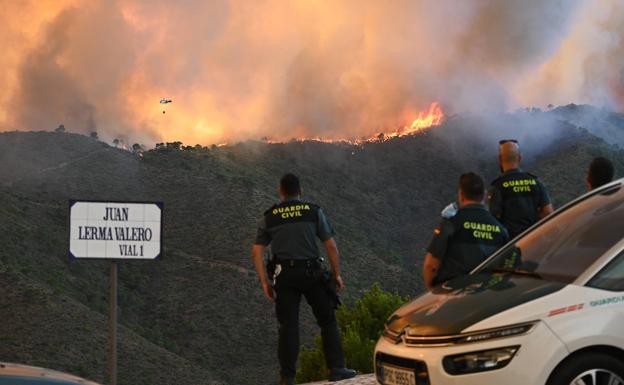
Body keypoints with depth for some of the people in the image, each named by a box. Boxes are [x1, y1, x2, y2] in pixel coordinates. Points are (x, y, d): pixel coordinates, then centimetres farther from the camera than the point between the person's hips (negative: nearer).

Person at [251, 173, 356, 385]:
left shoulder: (269, 217, 5)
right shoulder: (314, 212, 1)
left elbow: (257, 252, 1)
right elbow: (331, 246, -1)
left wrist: (265, 283, 5)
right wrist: (337, 274, 8)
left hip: (285, 275, 1)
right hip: (312, 272, -1)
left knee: (288, 325, 6)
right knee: (327, 321, 9)